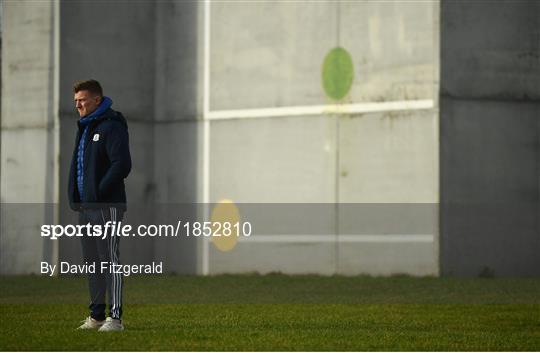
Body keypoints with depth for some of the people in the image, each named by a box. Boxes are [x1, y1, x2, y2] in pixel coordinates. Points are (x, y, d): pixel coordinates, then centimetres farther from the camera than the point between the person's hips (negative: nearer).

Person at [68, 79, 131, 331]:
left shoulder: (111, 126, -9)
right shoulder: (84, 128, 19)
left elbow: (122, 164, -18)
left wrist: (99, 192, -18)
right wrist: (75, 197, 12)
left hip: (106, 206, -9)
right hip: (85, 207, 9)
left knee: (109, 259, -10)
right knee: (92, 261, 11)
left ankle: (115, 317, -11)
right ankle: (96, 315, 17)